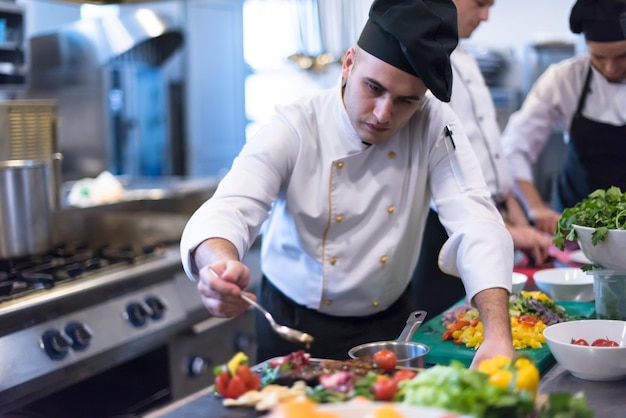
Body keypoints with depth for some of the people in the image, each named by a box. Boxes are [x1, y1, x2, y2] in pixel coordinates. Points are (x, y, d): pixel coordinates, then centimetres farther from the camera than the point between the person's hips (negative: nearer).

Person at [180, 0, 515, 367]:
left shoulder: (436, 127, -13)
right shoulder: (293, 130, -18)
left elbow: (476, 221, -22)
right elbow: (230, 209, -29)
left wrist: (498, 334, -36)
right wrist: (220, 264, -54)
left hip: (388, 323, 2)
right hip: (294, 324, -1)